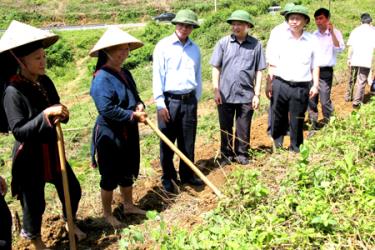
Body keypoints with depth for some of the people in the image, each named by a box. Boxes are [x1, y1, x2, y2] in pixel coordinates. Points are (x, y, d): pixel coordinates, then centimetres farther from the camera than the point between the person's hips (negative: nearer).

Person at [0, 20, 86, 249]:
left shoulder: (45, 82, -1)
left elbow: (56, 111, 8)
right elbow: (18, 131, -23)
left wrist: (62, 115, -15)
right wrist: (45, 115, -31)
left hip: (53, 149, 7)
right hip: (30, 156, -7)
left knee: (73, 189, 19)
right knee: (34, 202, 10)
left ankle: (70, 223, 47)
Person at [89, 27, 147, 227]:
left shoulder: (125, 73, 7)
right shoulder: (101, 78, -21)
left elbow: (135, 97, 15)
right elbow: (107, 109, -26)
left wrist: (139, 107, -9)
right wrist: (133, 115, -20)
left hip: (129, 132, 8)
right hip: (109, 133, -8)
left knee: (128, 172, 20)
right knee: (110, 175, 6)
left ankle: (128, 205, 38)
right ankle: (107, 213, 24)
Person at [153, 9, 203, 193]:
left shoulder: (195, 49, 9)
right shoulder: (163, 45, -5)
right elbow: (157, 75, -8)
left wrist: (196, 99, 13)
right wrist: (160, 103, -12)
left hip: (189, 101, 4)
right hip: (170, 100, -4)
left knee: (188, 141, 11)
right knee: (167, 142, 6)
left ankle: (187, 174, 26)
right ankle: (167, 177, 20)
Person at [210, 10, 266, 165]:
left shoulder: (256, 44, -1)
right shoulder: (223, 43, -1)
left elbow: (259, 71, 2)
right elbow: (216, 67, 2)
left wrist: (257, 94, -1)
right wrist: (216, 90, -4)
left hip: (246, 95, 0)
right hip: (225, 94, 1)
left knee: (243, 129, 11)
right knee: (225, 128, 11)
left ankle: (242, 154, 27)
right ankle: (226, 155, 26)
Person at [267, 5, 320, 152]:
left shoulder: (312, 41, 3)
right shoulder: (280, 39, 2)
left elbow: (315, 66, 9)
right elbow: (272, 64, 5)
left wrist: (315, 85, 1)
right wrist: (269, 84, 1)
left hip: (301, 87, 0)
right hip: (280, 85, 0)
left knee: (297, 121, 9)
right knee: (278, 119, 8)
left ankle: (296, 149, 25)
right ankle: (277, 147, 25)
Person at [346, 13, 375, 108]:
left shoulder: (355, 31, 5)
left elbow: (351, 46, 2)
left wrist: (349, 58, 8)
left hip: (354, 60, 3)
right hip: (366, 61, -3)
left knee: (352, 79, 20)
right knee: (361, 82, 2)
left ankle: (348, 96, 34)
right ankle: (357, 102, 1)